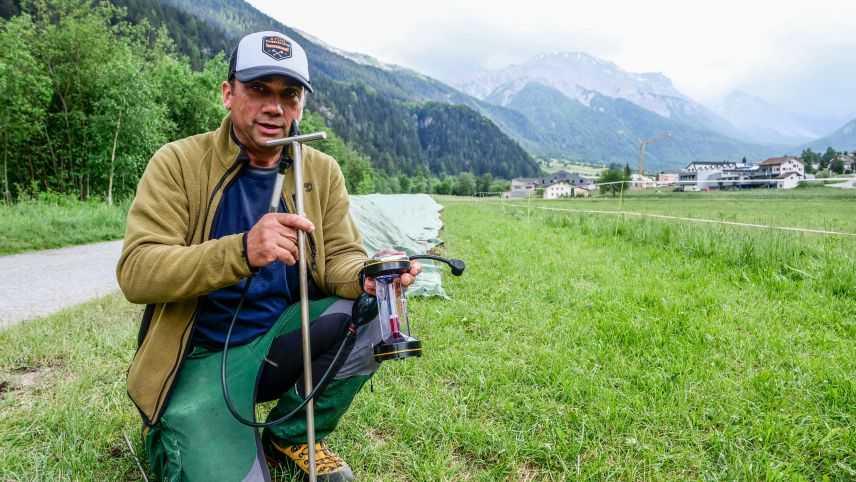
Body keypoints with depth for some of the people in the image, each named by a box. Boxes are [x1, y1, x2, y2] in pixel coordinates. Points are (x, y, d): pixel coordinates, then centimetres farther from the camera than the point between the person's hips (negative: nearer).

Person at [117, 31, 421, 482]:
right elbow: (135, 272, -18)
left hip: (282, 339, 4)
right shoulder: (178, 163, -10)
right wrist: (242, 251, -36)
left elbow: (340, 256, -2)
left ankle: (292, 435, 3)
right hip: (202, 357, -3)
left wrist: (367, 276, -28)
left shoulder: (322, 172, 2)